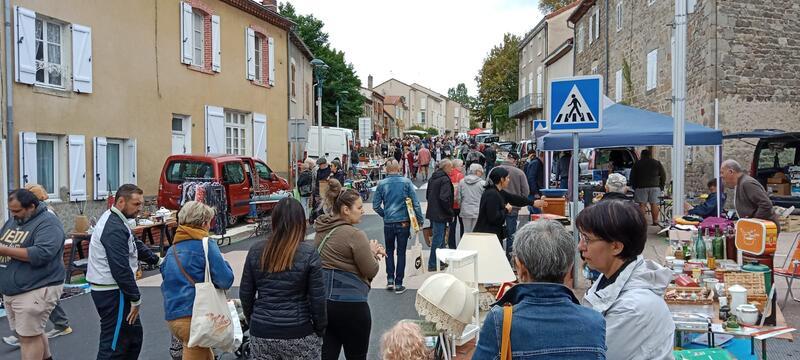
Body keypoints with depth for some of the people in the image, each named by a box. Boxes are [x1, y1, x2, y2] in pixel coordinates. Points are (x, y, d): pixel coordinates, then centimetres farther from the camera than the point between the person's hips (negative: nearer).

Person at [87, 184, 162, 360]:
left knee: (134, 334, 18)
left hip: (108, 290, 11)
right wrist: (136, 299, -19)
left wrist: (157, 260, 14)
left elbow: (135, 245, 20)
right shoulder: (115, 229, -23)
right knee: (114, 345, -4)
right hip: (113, 293, -11)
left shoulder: (114, 220, 11)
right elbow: (121, 269, -26)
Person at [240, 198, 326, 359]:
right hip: (299, 334, -2)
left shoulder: (256, 250, -3)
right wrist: (320, 330, 4)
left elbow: (245, 294, 3)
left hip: (261, 334, 3)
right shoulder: (309, 252, -12)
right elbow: (318, 298, -10)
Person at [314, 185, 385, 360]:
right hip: (350, 303, -7)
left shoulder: (322, 231, 6)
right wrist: (372, 252, 6)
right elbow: (371, 271, -12)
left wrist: (369, 251, 10)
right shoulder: (354, 234, -17)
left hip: (322, 301, 7)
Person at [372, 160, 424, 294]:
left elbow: (376, 205, -1)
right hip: (403, 222, -1)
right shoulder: (406, 182, -7)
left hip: (388, 223, 1)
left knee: (389, 251, 19)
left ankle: (390, 279, 13)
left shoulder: (382, 184, -4)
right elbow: (415, 203, -8)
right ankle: (398, 283, 9)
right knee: (401, 252, 7)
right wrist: (420, 219, 1)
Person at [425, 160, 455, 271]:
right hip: (440, 214, -9)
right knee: (438, 238, -3)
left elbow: (427, 195, 18)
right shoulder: (445, 179, -16)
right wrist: (450, 212, -13)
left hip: (432, 212, 9)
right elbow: (444, 198, -24)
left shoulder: (432, 178, 12)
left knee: (437, 237, 18)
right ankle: (433, 264, 1)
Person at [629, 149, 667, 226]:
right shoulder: (657, 163, 11)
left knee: (642, 204, -2)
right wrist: (661, 186, 16)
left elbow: (632, 177, 7)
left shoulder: (637, 164, 7)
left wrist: (634, 187, 14)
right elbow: (663, 175, 10)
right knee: (654, 204, 4)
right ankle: (655, 221, 5)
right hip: (655, 186, 2)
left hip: (641, 186, -1)